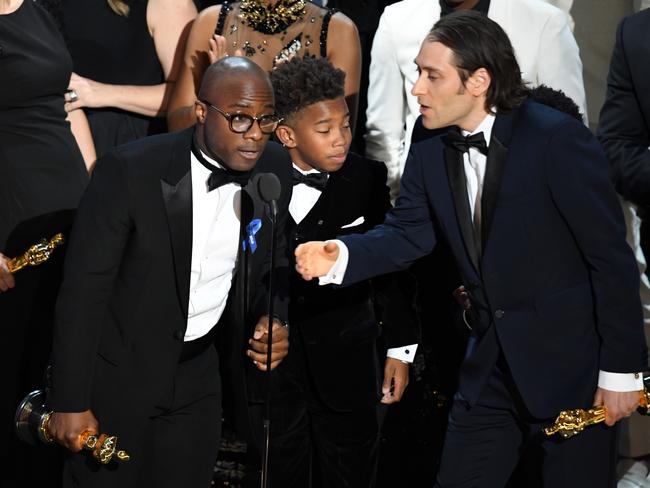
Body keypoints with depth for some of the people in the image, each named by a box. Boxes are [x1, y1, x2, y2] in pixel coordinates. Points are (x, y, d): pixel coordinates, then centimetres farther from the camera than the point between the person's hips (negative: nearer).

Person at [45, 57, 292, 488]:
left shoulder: (275, 170, -7)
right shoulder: (129, 173, -22)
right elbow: (84, 289, -17)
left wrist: (274, 321, -12)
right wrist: (70, 402, -15)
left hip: (199, 373, 4)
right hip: (119, 372, -4)